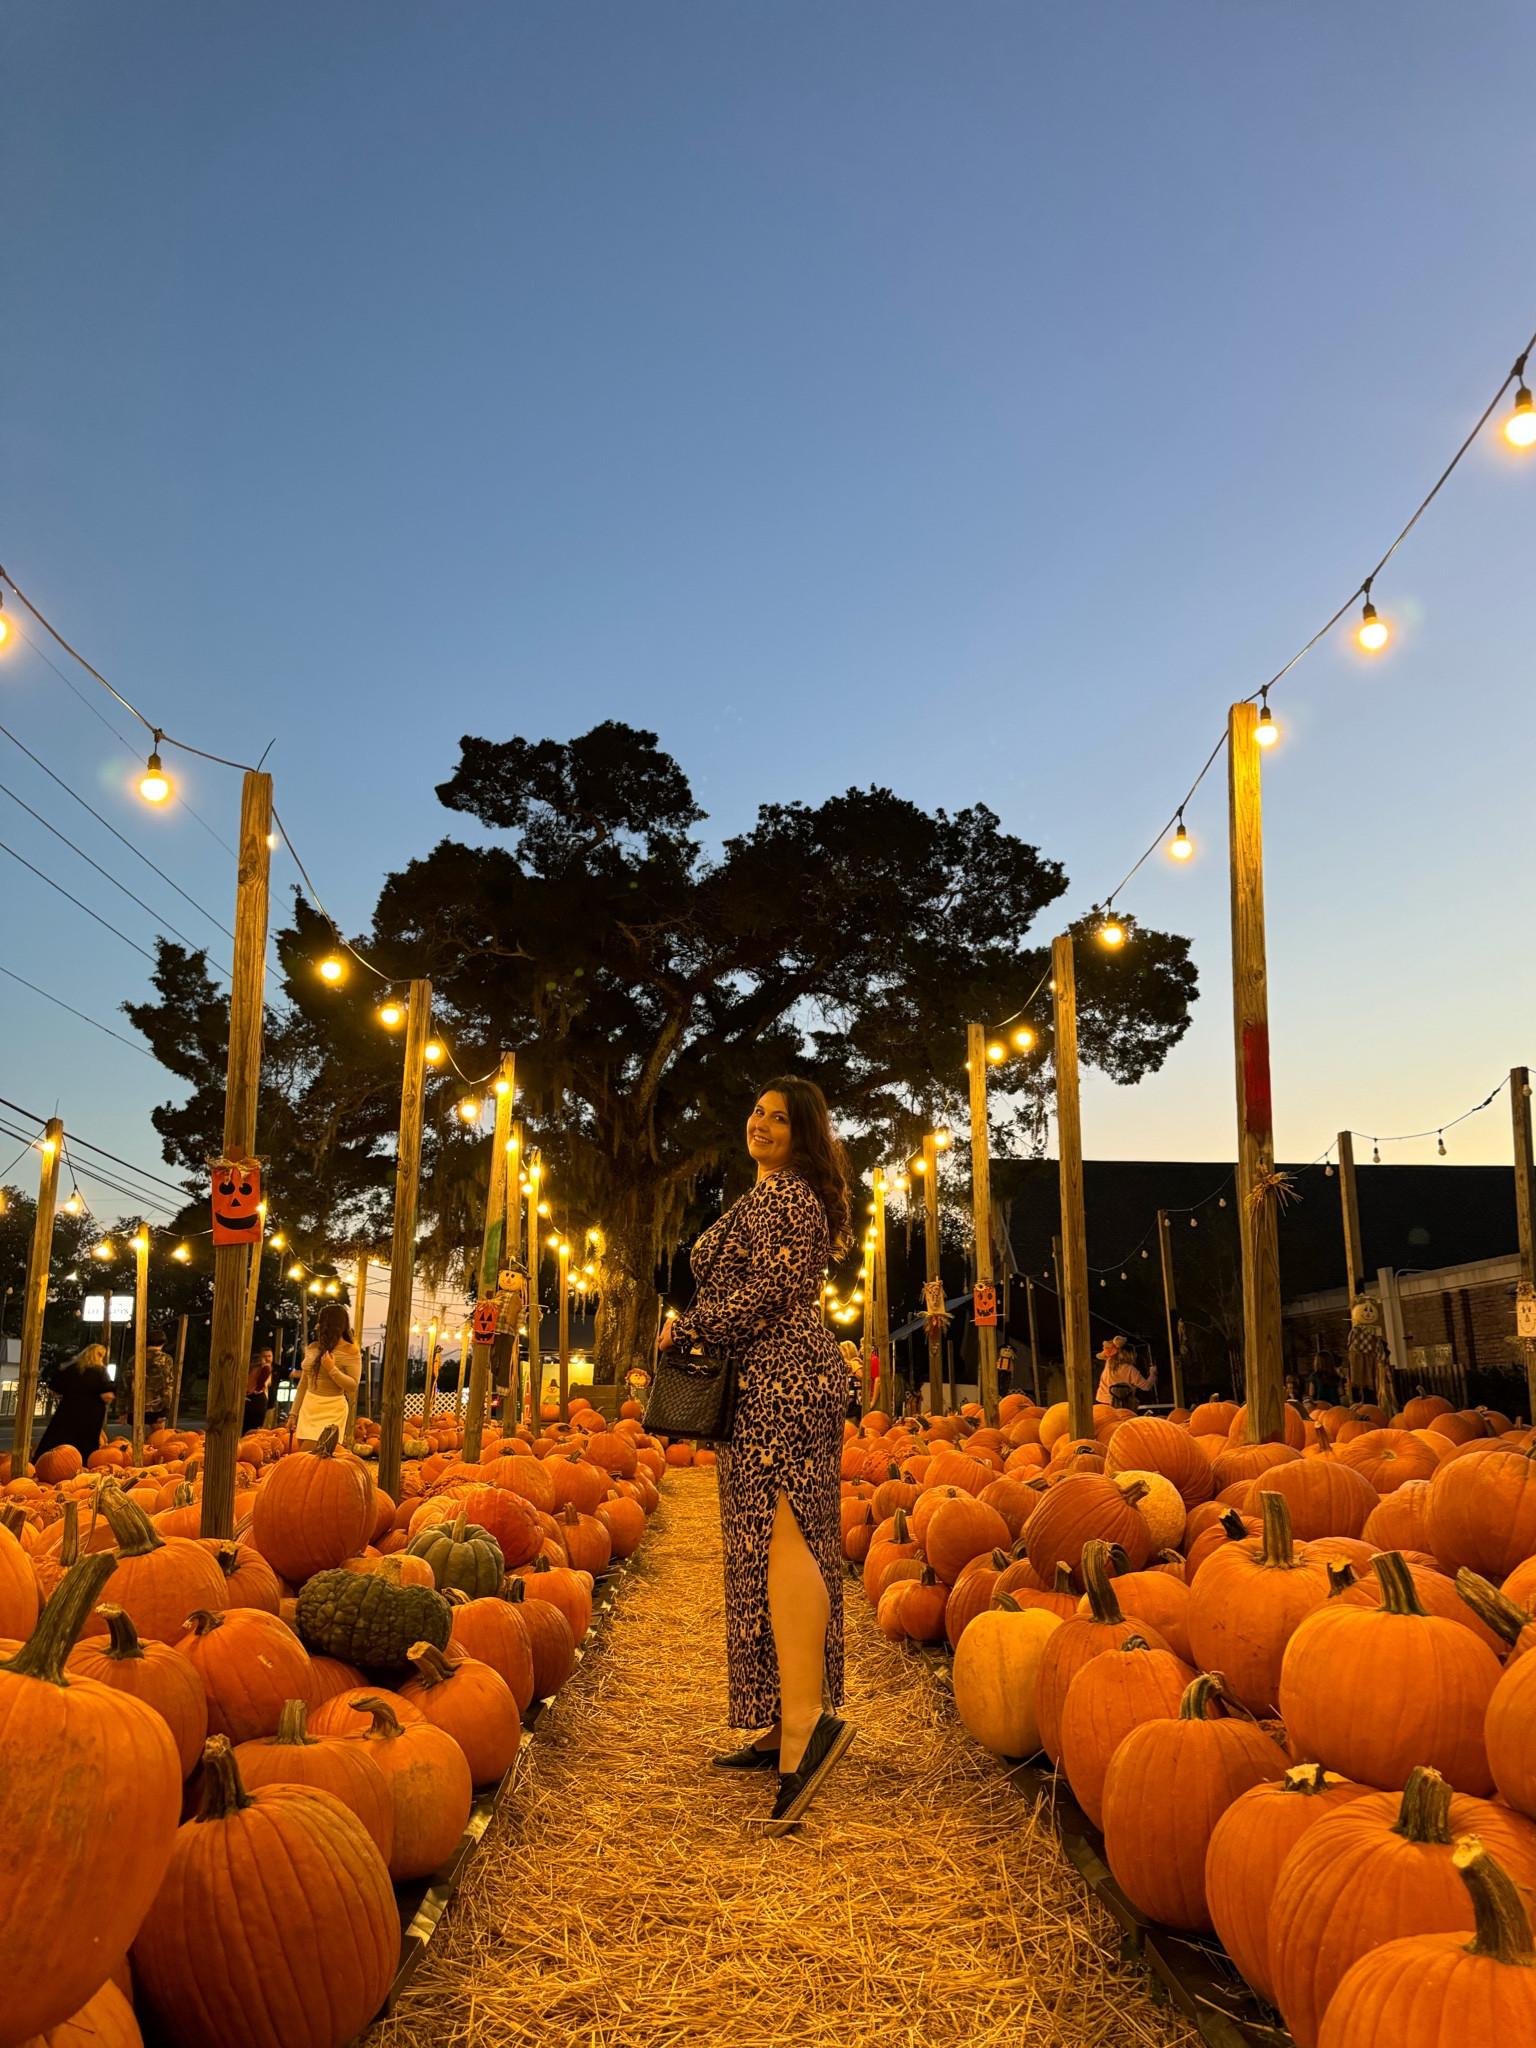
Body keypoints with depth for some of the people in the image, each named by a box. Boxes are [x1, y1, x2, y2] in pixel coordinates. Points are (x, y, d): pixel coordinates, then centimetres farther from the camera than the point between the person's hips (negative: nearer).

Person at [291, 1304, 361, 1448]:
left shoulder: (350, 1351, -6)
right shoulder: (313, 1347, 11)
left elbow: (353, 1386, -11)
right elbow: (303, 1383, 16)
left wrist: (332, 1369, -22)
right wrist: (294, 1413, 15)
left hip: (331, 1411, -6)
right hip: (308, 1408, 6)